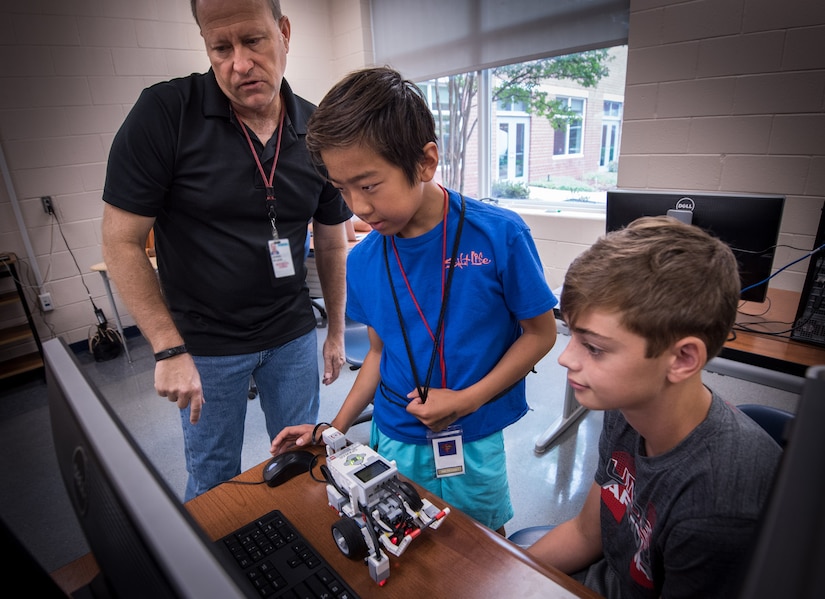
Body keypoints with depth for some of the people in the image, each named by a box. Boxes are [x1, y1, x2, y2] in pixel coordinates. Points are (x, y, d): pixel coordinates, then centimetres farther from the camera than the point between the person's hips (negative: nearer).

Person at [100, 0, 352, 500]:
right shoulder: (165, 113, -14)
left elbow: (332, 244, 5)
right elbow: (121, 241, -10)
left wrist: (337, 332, 9)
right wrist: (170, 350, -13)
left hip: (293, 335, 3)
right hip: (204, 343, -2)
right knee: (214, 478, 15)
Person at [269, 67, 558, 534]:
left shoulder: (500, 236, -18)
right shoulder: (363, 260, -5)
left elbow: (540, 333, -8)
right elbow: (380, 350, 6)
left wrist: (467, 399, -17)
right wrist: (335, 429, 3)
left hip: (474, 445, -2)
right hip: (394, 441, 3)